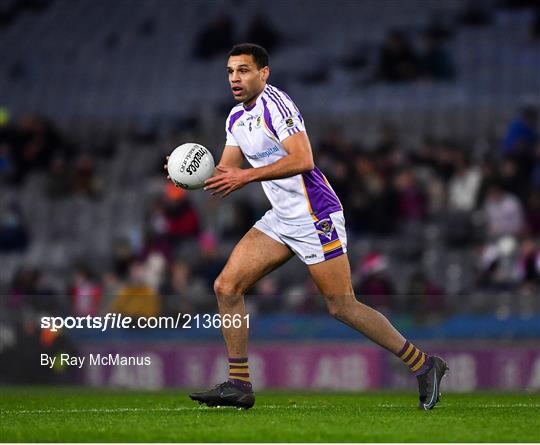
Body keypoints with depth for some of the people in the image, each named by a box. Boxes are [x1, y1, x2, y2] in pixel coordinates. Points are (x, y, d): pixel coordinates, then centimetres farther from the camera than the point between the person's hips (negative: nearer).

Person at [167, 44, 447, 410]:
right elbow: (225, 174, 17)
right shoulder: (237, 118, 13)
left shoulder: (274, 103, -15)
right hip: (281, 219, 9)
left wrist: (247, 176, -26)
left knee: (342, 306, -8)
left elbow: (302, 159, -26)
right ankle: (239, 385, 5)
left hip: (315, 215, -9)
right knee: (226, 288, 0)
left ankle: (424, 365, 4)